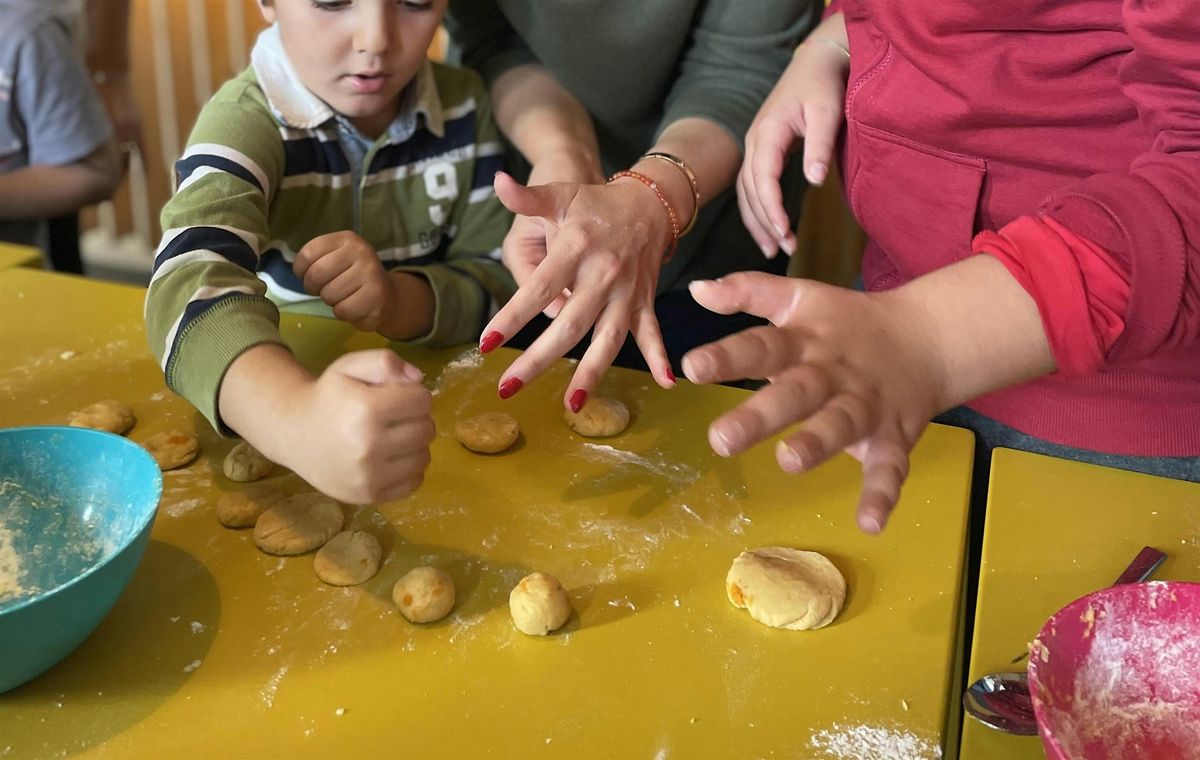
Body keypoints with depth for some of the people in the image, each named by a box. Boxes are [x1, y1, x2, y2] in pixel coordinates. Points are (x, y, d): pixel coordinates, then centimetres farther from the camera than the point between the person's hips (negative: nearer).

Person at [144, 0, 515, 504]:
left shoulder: (462, 105, -5)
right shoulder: (245, 120, -19)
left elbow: (499, 282, -6)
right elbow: (193, 280, -38)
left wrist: (401, 302, -30)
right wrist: (295, 418, -60)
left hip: (437, 396, 4)